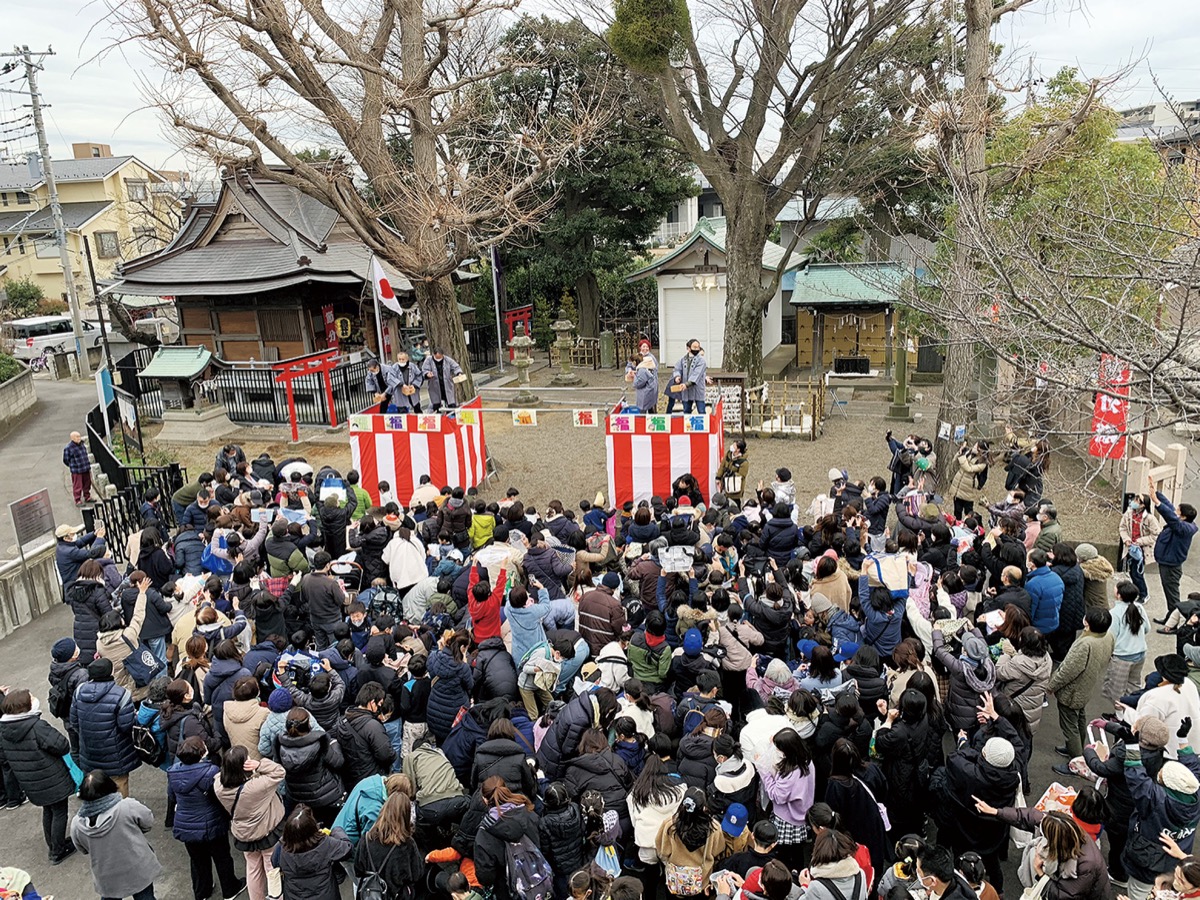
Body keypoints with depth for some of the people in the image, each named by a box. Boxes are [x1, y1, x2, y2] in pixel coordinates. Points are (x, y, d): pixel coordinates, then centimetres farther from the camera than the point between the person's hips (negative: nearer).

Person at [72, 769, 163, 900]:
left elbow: (84, 850, 1)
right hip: (138, 871, -2)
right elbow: (148, 822, -11)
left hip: (106, 879, 3)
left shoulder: (76, 825, -16)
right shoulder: (127, 806, -28)